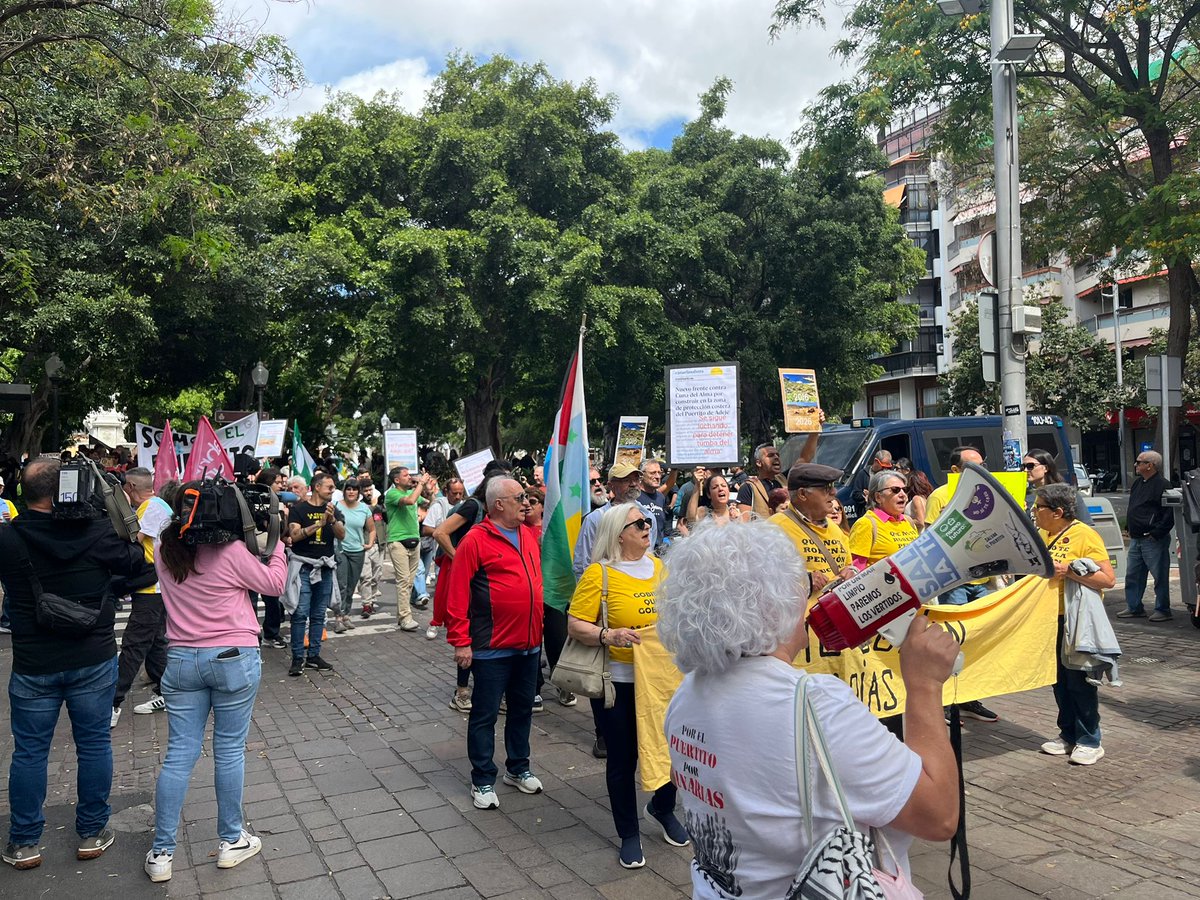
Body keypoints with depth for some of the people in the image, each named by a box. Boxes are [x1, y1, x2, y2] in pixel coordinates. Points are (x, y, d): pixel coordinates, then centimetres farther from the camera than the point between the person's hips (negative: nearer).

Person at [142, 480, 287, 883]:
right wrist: (275, 543, 6)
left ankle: (161, 853, 15)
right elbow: (275, 583, -4)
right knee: (229, 749, 7)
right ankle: (231, 841, 21)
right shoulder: (231, 549, -16)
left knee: (180, 753, 10)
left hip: (181, 660, 5)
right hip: (234, 658, -4)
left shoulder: (165, 551, 0)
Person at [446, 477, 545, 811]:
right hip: (492, 649, -7)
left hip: (529, 645, 7)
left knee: (522, 709, 19)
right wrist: (460, 642, -16)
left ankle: (518, 768, 35)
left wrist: (538, 630, 14)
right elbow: (458, 595, -15)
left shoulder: (527, 537, 9)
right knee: (485, 715, 7)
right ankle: (483, 781, 21)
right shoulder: (476, 540, -13)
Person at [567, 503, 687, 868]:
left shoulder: (659, 566, 6)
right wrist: (608, 635, -27)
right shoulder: (599, 573, -10)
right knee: (623, 759, 8)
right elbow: (575, 625, -12)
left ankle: (663, 808, 43)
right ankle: (629, 834, 30)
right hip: (621, 681, -5)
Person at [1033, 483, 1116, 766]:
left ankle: (1090, 742, 15)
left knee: (1079, 681, 1)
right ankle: (1068, 735, 27)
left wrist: (1068, 570, -29)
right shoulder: (1043, 535, 9)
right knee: (1060, 680, 14)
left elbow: (1108, 579, -22)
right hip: (1052, 619, 7)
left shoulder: (1085, 536, -15)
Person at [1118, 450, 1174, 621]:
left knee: (1160, 576, 1)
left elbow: (1170, 514, -18)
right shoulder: (1137, 483, 14)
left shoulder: (1163, 485, -13)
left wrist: (1156, 534, -17)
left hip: (1153, 541, -9)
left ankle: (1162, 610, 10)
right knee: (1132, 575, 12)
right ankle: (1134, 608, 21)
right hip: (1136, 539, 9)